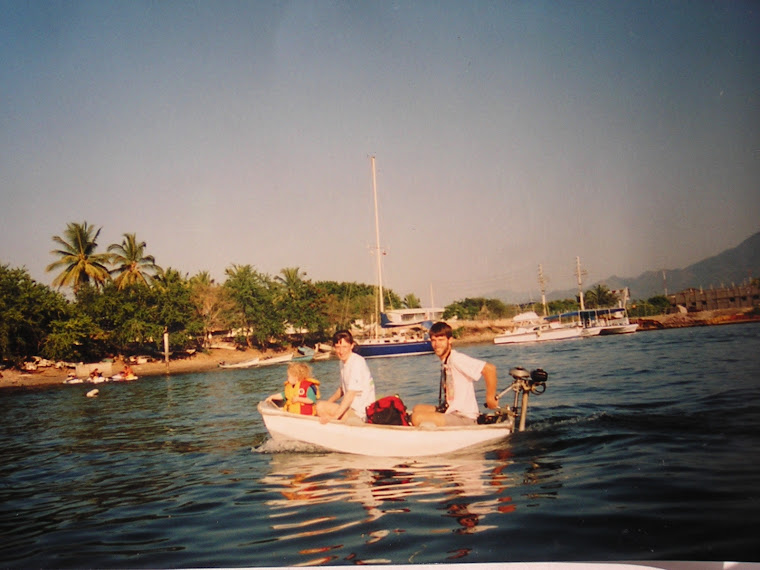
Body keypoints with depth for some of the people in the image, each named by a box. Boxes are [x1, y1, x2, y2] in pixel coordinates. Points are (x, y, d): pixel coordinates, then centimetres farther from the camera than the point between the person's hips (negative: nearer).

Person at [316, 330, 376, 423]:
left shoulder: (357, 362, -18)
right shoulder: (343, 361, 11)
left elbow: (351, 394, -25)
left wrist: (334, 416, -29)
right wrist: (328, 402, 11)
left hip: (360, 414, -10)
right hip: (352, 408, 10)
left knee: (320, 406, -19)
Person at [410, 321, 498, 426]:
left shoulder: (456, 358, -17)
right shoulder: (444, 362, 11)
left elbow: (490, 368, -25)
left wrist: (490, 398, -17)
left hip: (464, 419, -10)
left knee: (417, 418, -22)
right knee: (417, 409, 20)